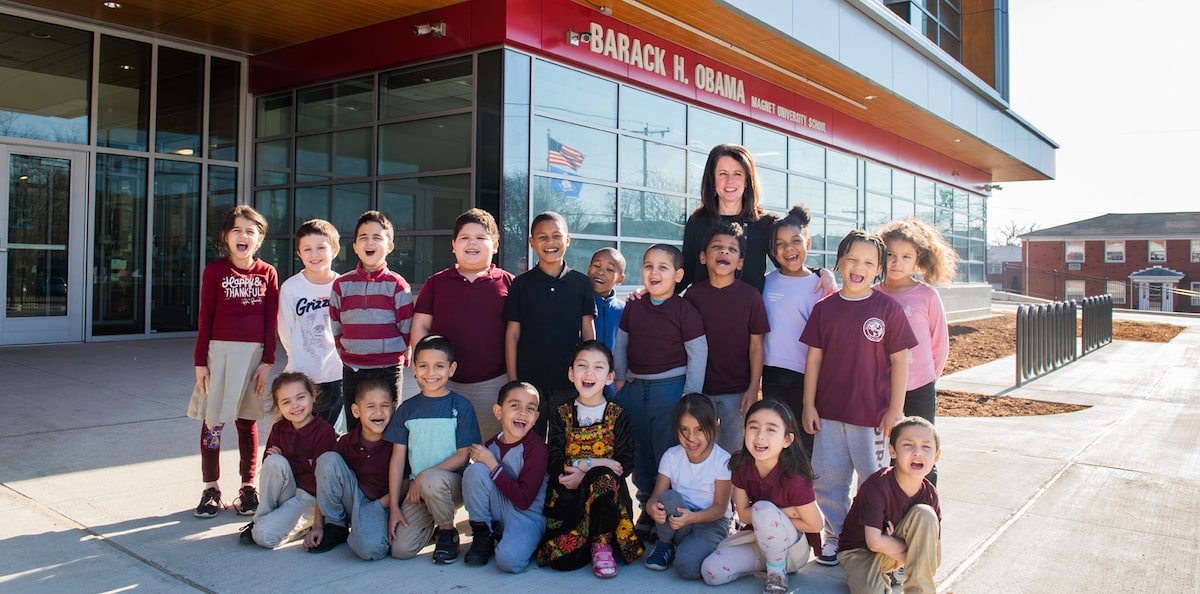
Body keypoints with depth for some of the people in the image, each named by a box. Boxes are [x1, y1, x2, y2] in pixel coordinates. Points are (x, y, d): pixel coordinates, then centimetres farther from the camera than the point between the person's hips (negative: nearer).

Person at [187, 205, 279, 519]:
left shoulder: (267, 273, 3)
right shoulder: (215, 270, 0)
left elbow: (271, 322, 3)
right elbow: (205, 318, 0)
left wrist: (267, 361, -1)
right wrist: (200, 362, -2)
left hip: (253, 353, 1)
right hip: (219, 351, -1)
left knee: (247, 421, 10)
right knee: (212, 420, 2)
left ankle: (248, 487, 19)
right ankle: (211, 489, 14)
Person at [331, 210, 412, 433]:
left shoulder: (397, 285, -3)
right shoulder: (341, 284, 6)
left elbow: (407, 329, -1)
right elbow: (336, 327, 11)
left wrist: (397, 355, -3)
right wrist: (346, 354, 5)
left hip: (388, 369, -3)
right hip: (352, 370, 3)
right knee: (354, 430, 12)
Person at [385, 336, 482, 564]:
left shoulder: (461, 406, -4)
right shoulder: (407, 409, 6)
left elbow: (464, 456, -8)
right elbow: (397, 459, 5)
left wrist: (423, 476, -16)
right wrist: (394, 506, -1)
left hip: (452, 483, -3)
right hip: (416, 488, 3)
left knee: (431, 480, -38)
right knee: (400, 549, -15)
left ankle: (448, 532, -8)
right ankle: (431, 517, 18)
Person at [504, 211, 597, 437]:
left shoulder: (581, 283, 3)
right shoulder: (521, 284, 2)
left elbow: (588, 331, 6)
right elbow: (512, 334, 2)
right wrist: (512, 381, -1)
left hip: (570, 381, 1)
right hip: (529, 380, 0)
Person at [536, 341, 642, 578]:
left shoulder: (618, 415, 2)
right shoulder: (562, 414, 5)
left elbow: (626, 463, -7)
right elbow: (554, 462, -4)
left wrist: (583, 474, -18)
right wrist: (593, 463, -18)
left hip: (605, 494, -1)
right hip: (567, 495, 1)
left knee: (602, 478, -36)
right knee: (563, 560, -20)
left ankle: (601, 542, -12)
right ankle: (596, 538, 14)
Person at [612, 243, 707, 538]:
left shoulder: (684, 310, -7)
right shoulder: (633, 308, 7)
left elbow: (698, 353, -6)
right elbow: (621, 344, 15)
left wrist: (690, 396, -8)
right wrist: (620, 380, 11)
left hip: (670, 388, -5)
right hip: (635, 388, 5)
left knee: (667, 453, 0)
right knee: (641, 452, 14)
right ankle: (646, 509, 30)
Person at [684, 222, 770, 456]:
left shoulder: (750, 296, -4)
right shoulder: (693, 294, 0)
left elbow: (756, 344, -2)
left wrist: (753, 389, -6)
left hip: (738, 392, -1)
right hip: (700, 389, 2)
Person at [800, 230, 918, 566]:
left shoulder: (888, 308, -5)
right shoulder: (824, 308, 2)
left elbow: (899, 361, -3)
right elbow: (814, 357, 5)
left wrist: (896, 409, -5)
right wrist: (809, 405, 2)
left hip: (872, 414, -2)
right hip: (829, 412, 3)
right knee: (827, 480, 10)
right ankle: (835, 537, 27)